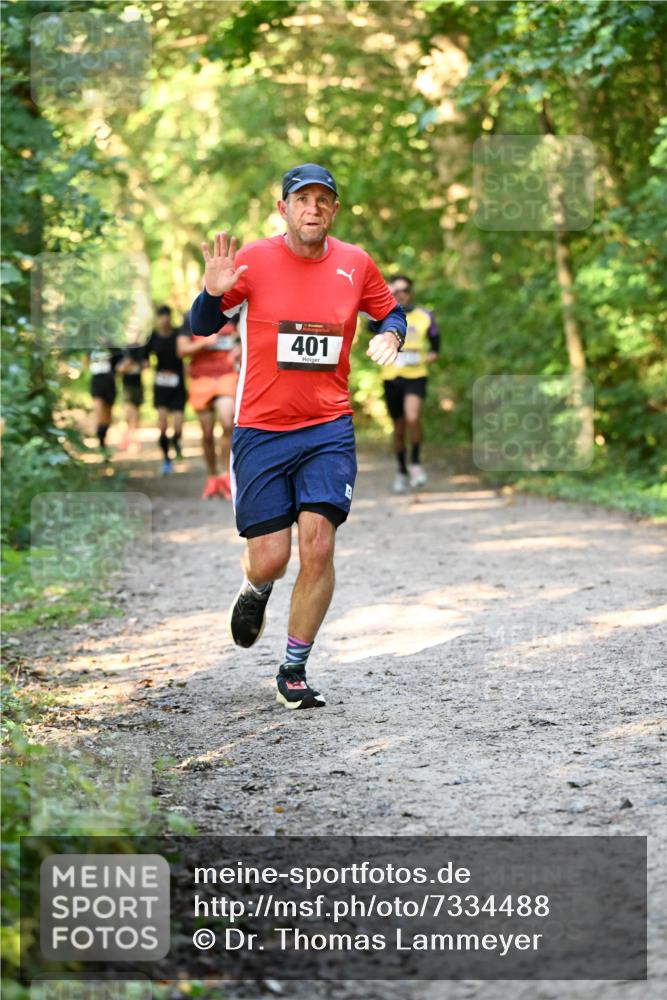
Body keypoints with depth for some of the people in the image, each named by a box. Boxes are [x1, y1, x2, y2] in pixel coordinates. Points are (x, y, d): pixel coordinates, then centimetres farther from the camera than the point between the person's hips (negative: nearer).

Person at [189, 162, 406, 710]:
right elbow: (202, 326, 3)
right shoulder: (254, 260, -3)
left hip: (329, 428, 1)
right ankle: (255, 592, 37)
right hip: (261, 431, -1)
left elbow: (392, 312, 20)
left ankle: (294, 671, 4)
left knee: (318, 546, -12)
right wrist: (213, 293, -19)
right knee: (270, 560, -3)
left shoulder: (356, 263, 3)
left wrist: (390, 335, -4)